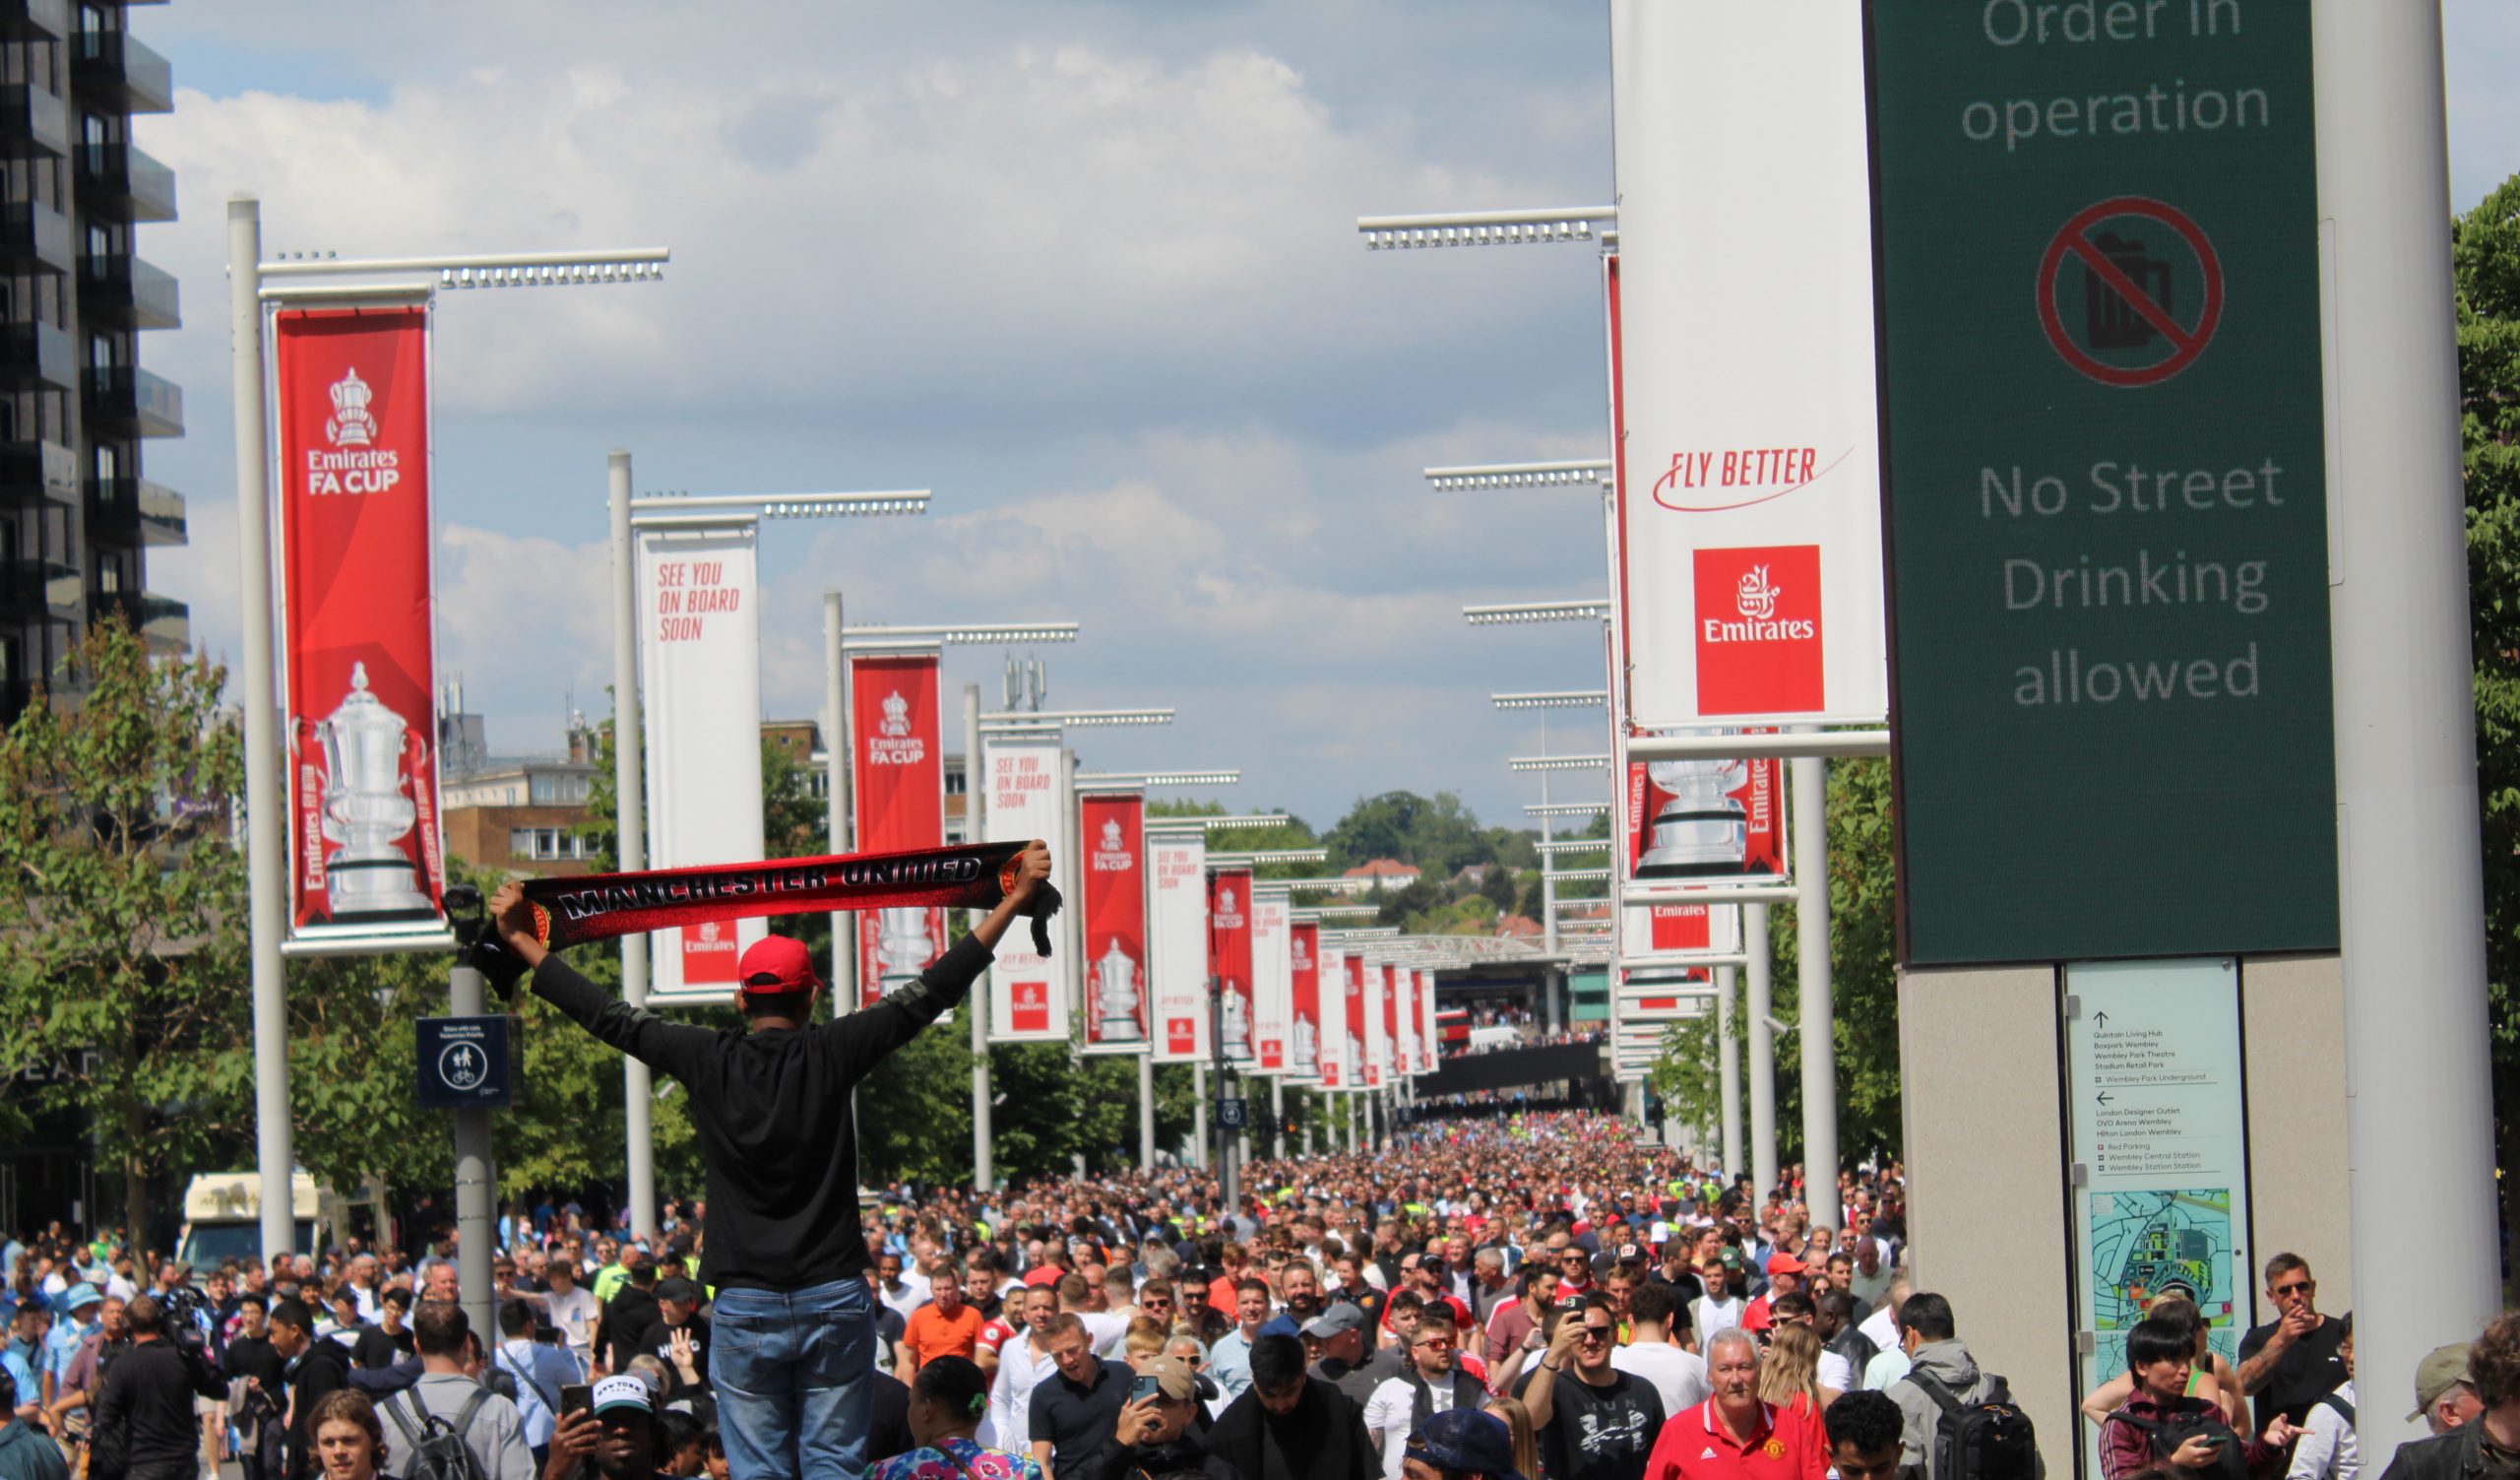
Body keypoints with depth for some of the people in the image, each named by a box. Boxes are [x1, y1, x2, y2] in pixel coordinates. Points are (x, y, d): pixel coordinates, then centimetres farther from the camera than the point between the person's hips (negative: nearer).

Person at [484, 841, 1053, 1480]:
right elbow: (932, 992, -1)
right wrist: (1014, 900, 4)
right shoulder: (831, 1055, -4)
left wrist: (520, 940, 20)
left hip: (746, 1306, 0)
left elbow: (608, 1016, 8)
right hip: (833, 1298, 0)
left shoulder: (707, 1061, -2)